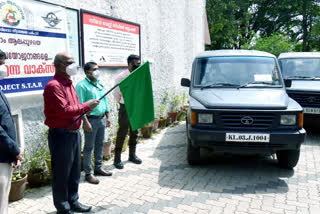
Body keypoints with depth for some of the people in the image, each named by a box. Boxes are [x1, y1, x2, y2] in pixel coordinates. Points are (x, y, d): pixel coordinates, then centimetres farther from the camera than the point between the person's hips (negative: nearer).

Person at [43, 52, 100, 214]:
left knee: (74, 171, 19)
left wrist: (85, 109, 1)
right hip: (61, 135, -9)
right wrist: (87, 106, -17)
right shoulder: (53, 85, -17)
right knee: (62, 173, 5)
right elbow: (64, 110, -25)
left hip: (74, 133, 9)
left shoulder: (68, 83, 14)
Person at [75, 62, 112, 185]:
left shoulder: (100, 84, 13)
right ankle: (88, 173, 12)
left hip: (102, 118, 7)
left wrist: (107, 117, 15)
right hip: (91, 119, -7)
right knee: (89, 147, 2)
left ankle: (98, 168, 29)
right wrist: (86, 122, -20)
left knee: (99, 145, 16)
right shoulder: (82, 85, -11)